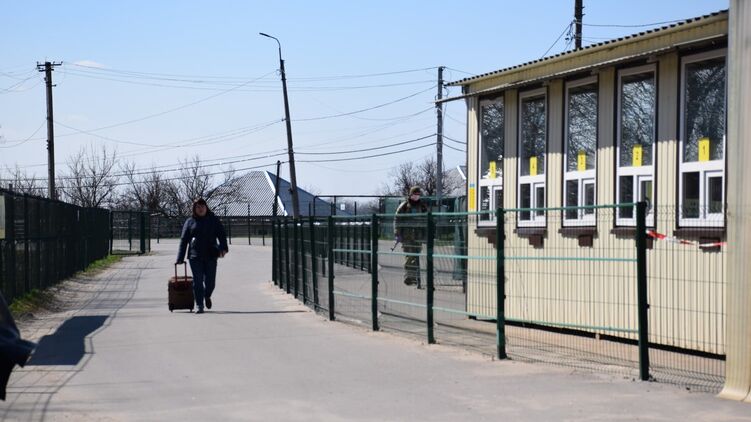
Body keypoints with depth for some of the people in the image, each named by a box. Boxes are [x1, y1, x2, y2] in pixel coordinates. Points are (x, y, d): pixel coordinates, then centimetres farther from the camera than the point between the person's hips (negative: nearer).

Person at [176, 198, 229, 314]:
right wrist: (180, 258, 2)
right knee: (198, 282, -4)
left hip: (210, 256, 1)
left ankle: (207, 296, 35)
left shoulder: (214, 220, 8)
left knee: (210, 281, 4)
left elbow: (222, 235, 4)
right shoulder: (190, 222, 7)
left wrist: (223, 248, -15)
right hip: (195, 257, 0)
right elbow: (183, 240, 7)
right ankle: (200, 306, 2)